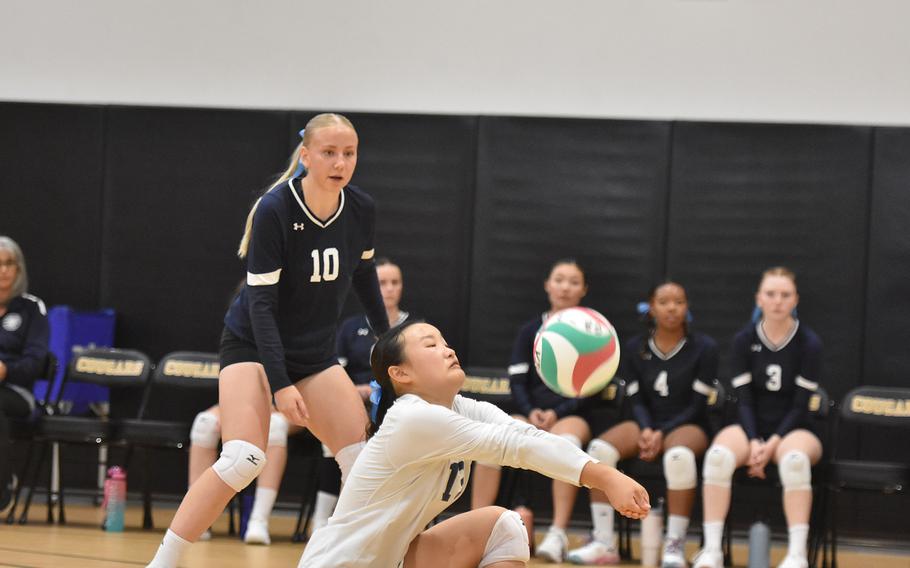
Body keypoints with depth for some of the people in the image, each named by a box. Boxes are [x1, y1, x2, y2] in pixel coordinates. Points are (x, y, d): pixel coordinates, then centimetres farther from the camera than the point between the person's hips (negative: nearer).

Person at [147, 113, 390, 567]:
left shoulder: (361, 209, -6)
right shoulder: (274, 210, -22)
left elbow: (364, 274, 14)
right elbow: (261, 302, -21)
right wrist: (281, 384, -26)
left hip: (317, 354, 6)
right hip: (253, 346, -6)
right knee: (242, 460, -25)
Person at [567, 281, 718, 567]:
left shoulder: (704, 347, -2)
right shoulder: (635, 348, 7)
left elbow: (697, 404, -5)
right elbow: (636, 400, 5)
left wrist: (662, 433, -17)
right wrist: (645, 431, -16)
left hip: (687, 425, -3)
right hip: (648, 424, 3)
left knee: (679, 455, -41)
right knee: (600, 448, -28)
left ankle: (675, 544, -34)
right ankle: (603, 543, -27)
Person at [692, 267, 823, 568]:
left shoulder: (809, 343, -2)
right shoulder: (744, 340, 4)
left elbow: (800, 405, -5)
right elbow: (744, 400, 0)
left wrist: (773, 443, -17)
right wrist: (754, 443, -15)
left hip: (792, 430, -2)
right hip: (752, 428, 2)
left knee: (795, 459, -39)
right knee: (719, 455, -33)